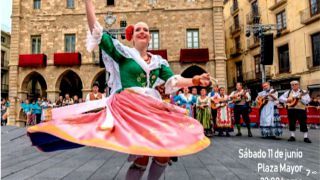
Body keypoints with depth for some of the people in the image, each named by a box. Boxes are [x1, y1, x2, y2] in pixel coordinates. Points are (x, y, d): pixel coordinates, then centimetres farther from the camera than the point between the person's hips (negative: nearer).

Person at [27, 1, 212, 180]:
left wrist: (195, 80, -6)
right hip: (129, 108, -5)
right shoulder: (124, 52, 3)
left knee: (165, 153, 4)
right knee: (142, 157, -14)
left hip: (152, 109, 6)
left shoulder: (158, 61, 16)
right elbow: (97, 32, -3)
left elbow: (173, 81, 9)